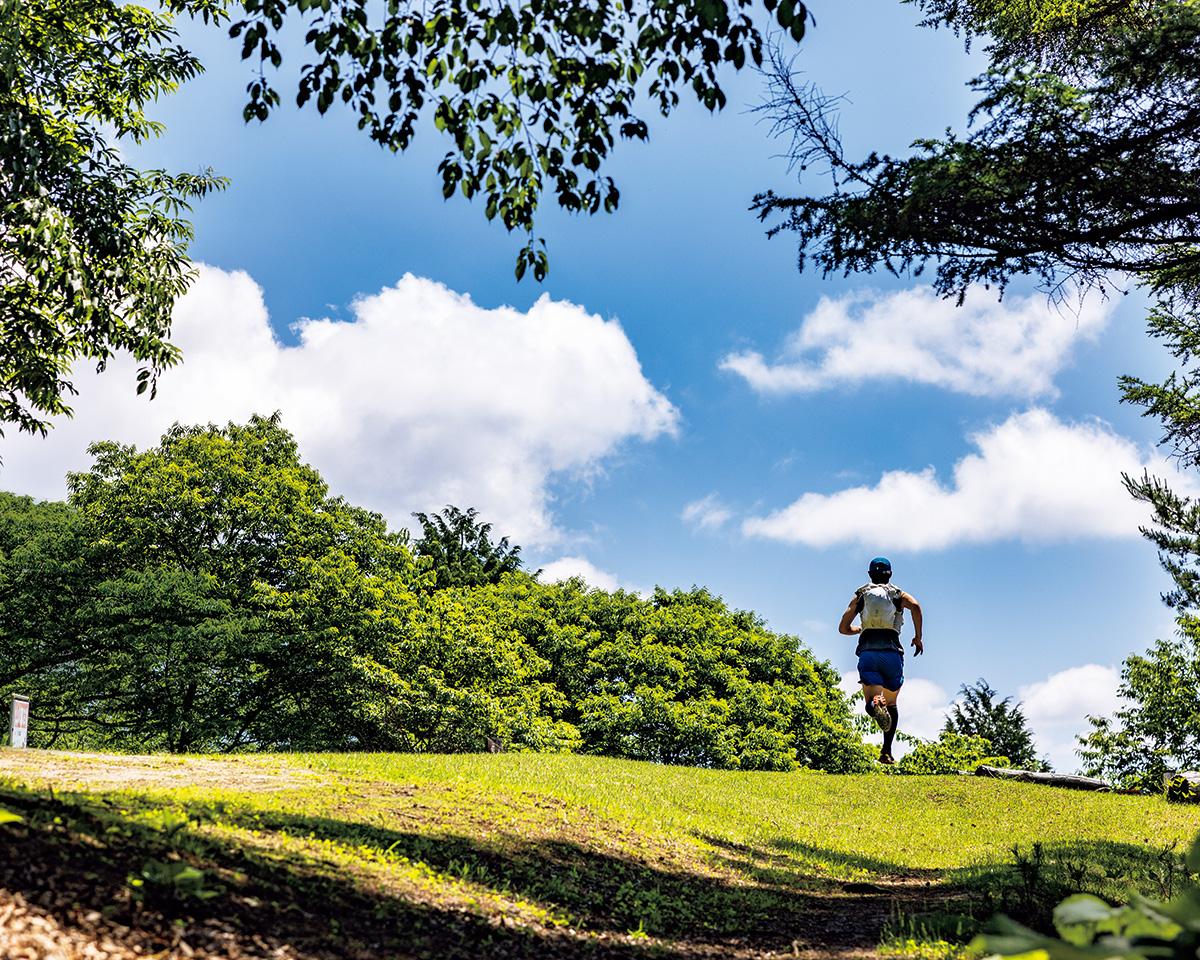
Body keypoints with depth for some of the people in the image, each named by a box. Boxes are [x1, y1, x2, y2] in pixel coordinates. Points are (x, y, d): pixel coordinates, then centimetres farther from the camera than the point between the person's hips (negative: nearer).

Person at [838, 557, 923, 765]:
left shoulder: (860, 595, 18)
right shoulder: (898, 594, 15)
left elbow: (843, 628, 14)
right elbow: (915, 606, -9)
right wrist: (918, 637, -1)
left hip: (867, 650, 0)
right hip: (891, 650, 0)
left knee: (871, 699, -4)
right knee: (891, 704, 14)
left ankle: (875, 702, -43)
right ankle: (887, 751, 2)